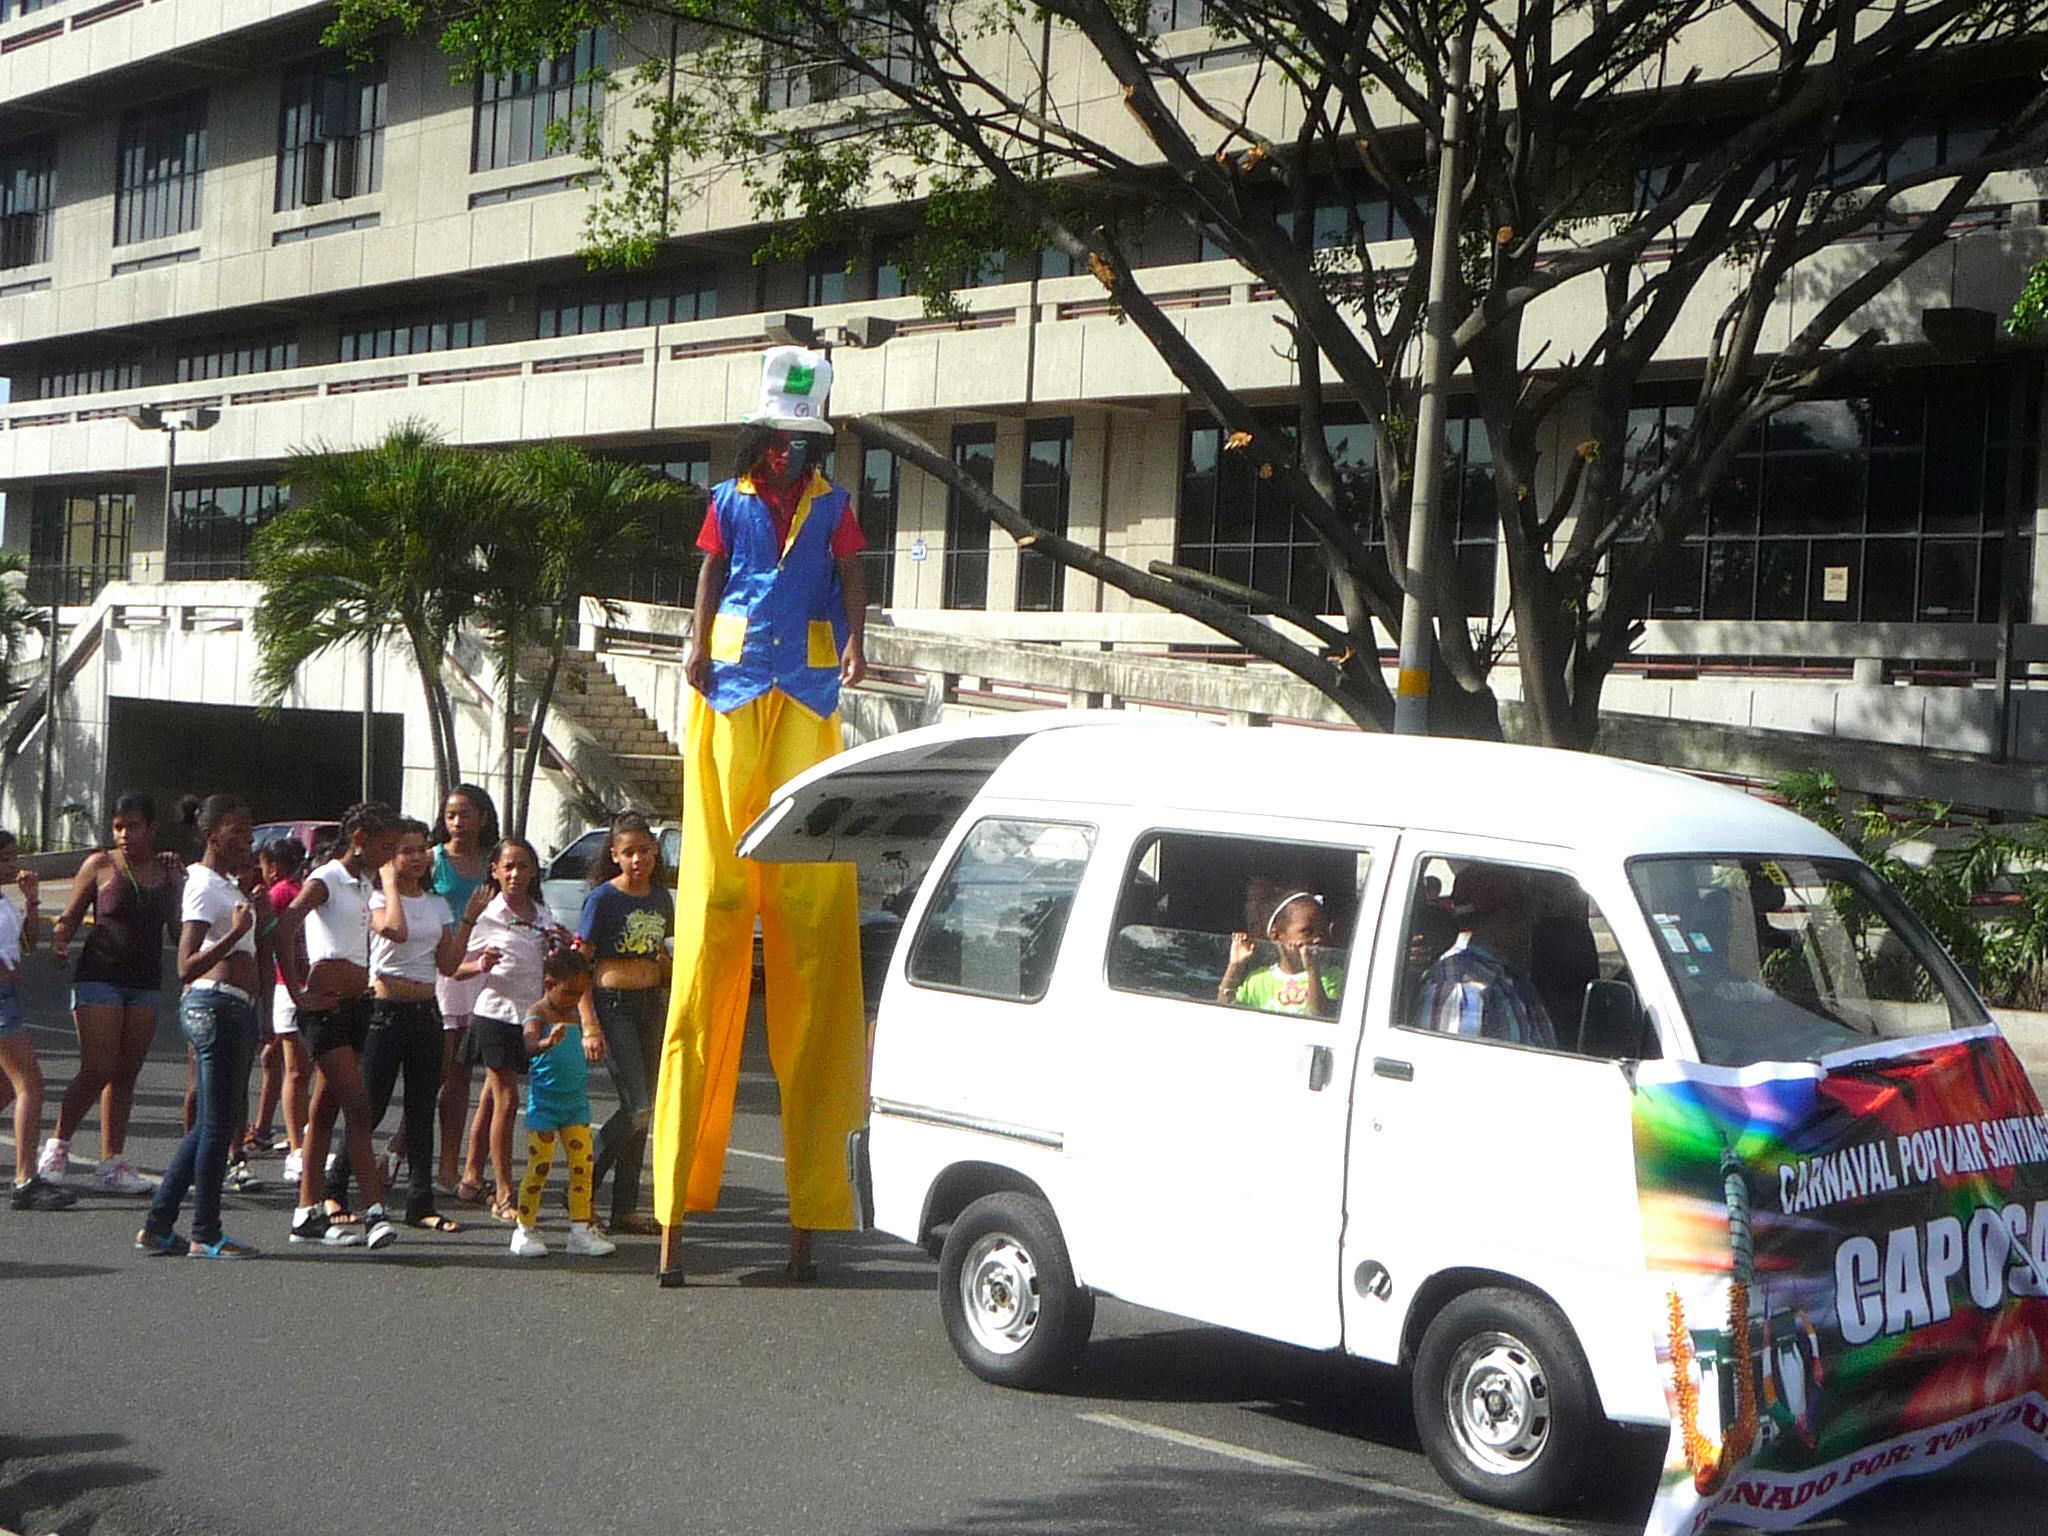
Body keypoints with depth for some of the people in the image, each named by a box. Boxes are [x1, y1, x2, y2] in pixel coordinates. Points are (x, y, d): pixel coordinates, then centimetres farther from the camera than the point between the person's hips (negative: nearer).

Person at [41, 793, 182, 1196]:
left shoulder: (170, 871, 10)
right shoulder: (101, 865, 0)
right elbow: (69, 917, 3)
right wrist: (59, 942, -18)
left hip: (147, 982, 4)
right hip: (99, 977, -4)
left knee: (125, 1074, 6)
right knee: (97, 1070, -11)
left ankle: (112, 1163, 9)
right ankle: (57, 1145, 7)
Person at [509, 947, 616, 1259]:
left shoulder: (573, 1014, 10)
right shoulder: (538, 1015, -13)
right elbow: (530, 1045, -35)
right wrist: (549, 1041, -53)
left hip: (576, 1102, 6)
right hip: (544, 1101, -6)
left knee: (582, 1165, 1)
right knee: (539, 1166, -3)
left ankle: (581, 1228, 6)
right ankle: (524, 1230, 8)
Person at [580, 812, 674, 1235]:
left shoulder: (661, 898, 9)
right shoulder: (603, 898, -9)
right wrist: (589, 1023, -17)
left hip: (651, 1005, 6)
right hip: (612, 1005, -6)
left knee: (642, 1109, 6)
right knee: (637, 1106, -12)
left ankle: (625, 1208, 13)